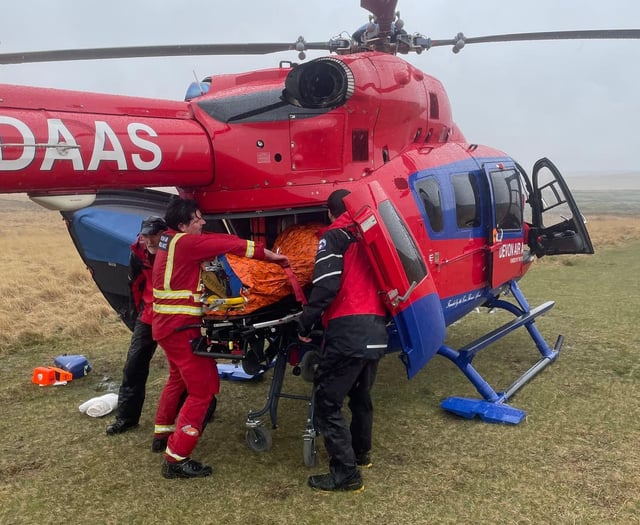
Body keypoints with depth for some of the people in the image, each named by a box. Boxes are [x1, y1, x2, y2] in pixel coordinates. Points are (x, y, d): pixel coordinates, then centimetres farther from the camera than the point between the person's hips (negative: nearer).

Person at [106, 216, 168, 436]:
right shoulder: (138, 253, -8)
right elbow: (135, 286, 7)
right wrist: (135, 315, 13)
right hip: (148, 316, 4)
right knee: (134, 366, 2)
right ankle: (126, 417, 13)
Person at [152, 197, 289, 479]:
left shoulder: (171, 240, 12)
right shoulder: (185, 242, -17)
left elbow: (217, 241, 10)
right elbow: (229, 244, -16)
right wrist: (268, 254, -7)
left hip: (166, 323, 11)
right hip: (180, 327, -11)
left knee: (179, 377, 29)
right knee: (204, 388, -7)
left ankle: (163, 432, 45)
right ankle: (176, 458, -4)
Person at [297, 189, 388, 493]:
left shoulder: (335, 236, -1)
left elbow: (326, 284, -14)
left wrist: (305, 323, -7)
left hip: (348, 330, -8)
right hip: (377, 331, 8)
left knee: (327, 401, 2)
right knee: (361, 396, 26)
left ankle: (346, 473, 3)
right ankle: (361, 453, 41)